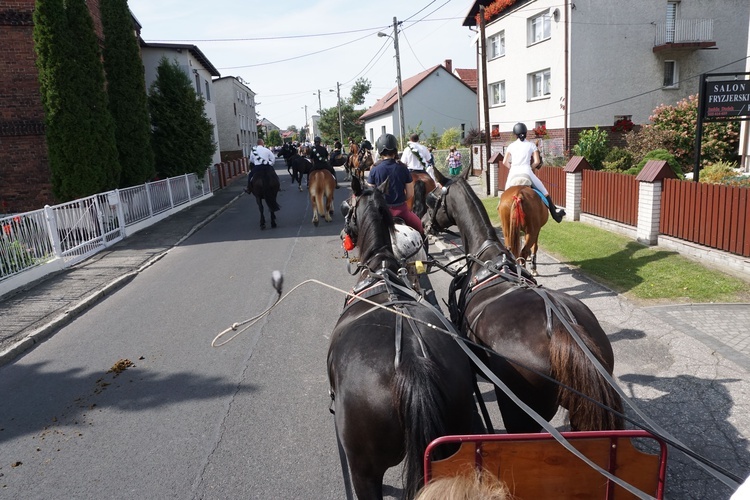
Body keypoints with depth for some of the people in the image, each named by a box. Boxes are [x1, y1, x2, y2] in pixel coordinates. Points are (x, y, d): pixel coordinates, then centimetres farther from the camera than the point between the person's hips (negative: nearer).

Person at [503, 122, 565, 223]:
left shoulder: (511, 146, 11)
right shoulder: (531, 145, 8)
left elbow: (505, 162, 7)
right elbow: (537, 162, 2)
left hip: (513, 174, 2)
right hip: (526, 172, -1)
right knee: (544, 192, 10)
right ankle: (555, 214, 12)